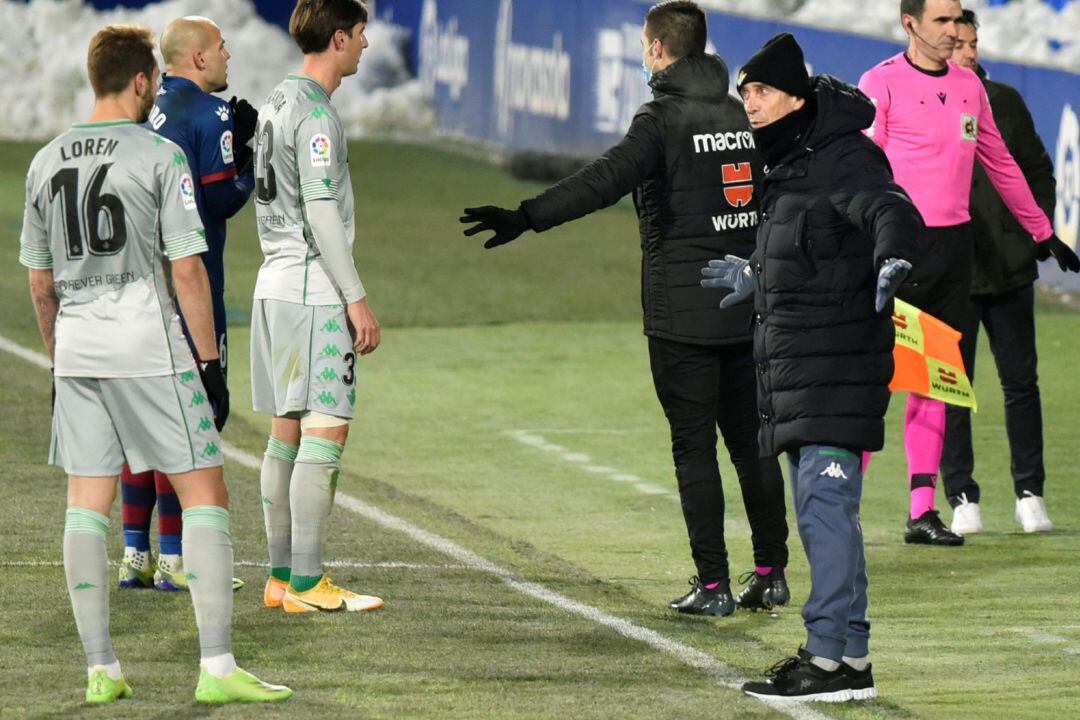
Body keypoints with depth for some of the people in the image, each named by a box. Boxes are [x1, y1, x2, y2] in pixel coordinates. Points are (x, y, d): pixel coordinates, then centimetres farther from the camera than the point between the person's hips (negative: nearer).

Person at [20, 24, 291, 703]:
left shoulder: (47, 162, 9)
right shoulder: (159, 156, -8)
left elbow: (40, 281, 14)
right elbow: (186, 270, -10)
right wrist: (210, 361, -5)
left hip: (76, 346, 5)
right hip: (148, 343, -5)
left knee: (88, 503, 7)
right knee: (206, 493, 0)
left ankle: (101, 669, 7)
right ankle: (217, 667, -7)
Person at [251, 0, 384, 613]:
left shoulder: (279, 102, 15)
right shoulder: (315, 112, -14)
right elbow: (321, 212, -18)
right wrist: (357, 299, -16)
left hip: (279, 284, 10)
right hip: (314, 291, -10)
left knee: (288, 429, 10)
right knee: (326, 430, -9)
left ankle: (282, 577, 13)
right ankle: (307, 584, -10)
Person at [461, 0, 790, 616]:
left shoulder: (664, 119, -10)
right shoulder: (746, 117, 12)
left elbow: (605, 181, -25)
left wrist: (526, 218, -32)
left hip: (682, 311, -6)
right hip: (749, 310, 6)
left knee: (695, 447, -2)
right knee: (752, 441, 13)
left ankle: (713, 584, -3)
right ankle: (772, 573, 14)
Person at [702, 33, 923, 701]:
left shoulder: (845, 161, -13)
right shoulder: (792, 166, 17)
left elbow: (895, 213, -31)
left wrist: (893, 257, -52)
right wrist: (757, 278, 44)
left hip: (838, 365, -10)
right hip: (798, 367, 10)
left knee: (826, 501, -15)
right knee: (819, 508, 13)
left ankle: (835, 657, -17)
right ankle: (848, 653, 19)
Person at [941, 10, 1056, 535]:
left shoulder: (1004, 101, 9)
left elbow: (1038, 170, 17)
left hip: (1010, 271, 3)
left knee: (1021, 382, 6)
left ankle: (1030, 493, 14)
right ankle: (961, 497, 7)